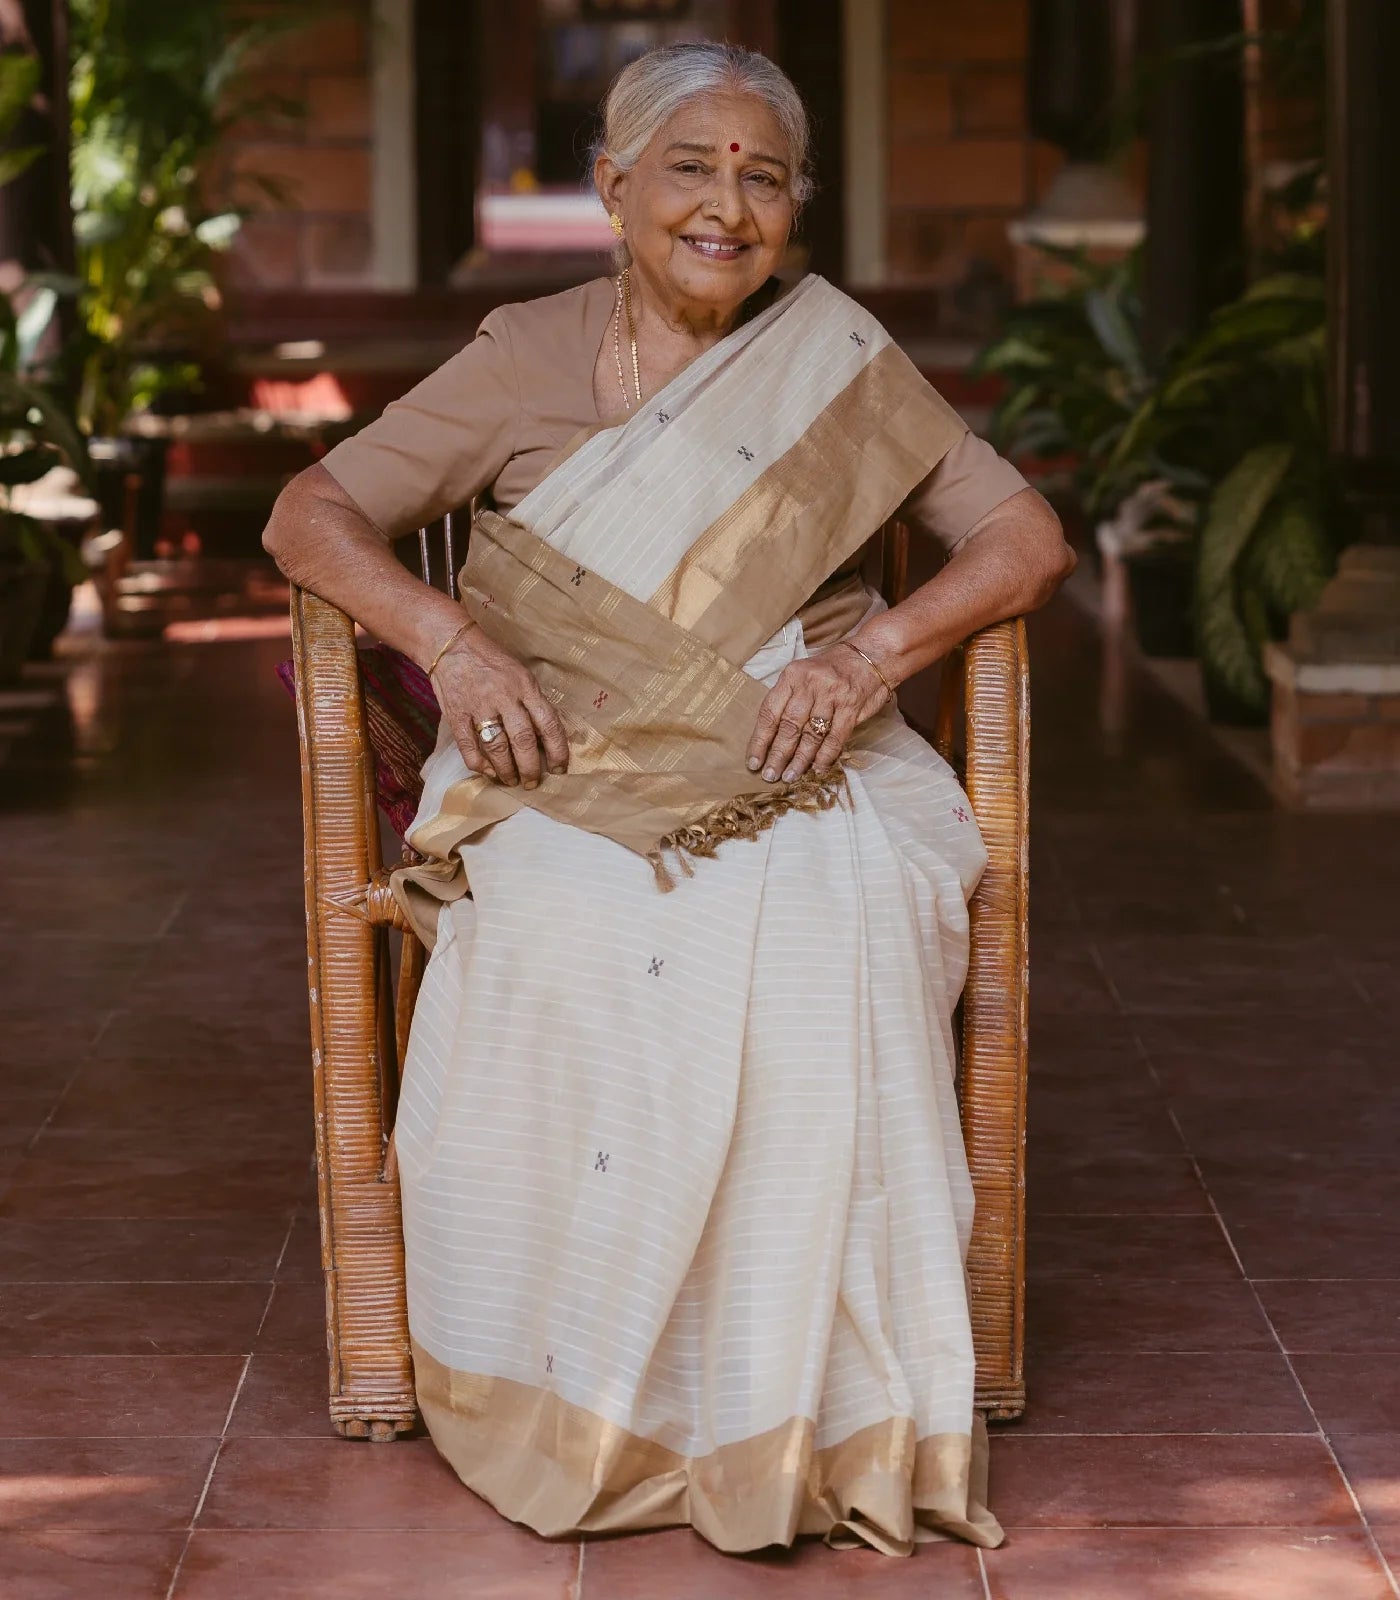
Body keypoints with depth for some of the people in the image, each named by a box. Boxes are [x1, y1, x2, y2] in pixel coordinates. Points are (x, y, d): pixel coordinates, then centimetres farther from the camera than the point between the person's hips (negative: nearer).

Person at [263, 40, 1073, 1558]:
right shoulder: (527, 360, 9)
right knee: (574, 948, -34)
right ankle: (580, 1398, -22)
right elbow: (307, 514, 7)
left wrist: (873, 648, -11)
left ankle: (804, 1407, -26)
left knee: (828, 938, -34)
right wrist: (446, 636, -13)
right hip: (563, 778, 0)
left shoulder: (839, 360, 10)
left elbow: (1027, 537, 8)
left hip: (790, 773, 0)